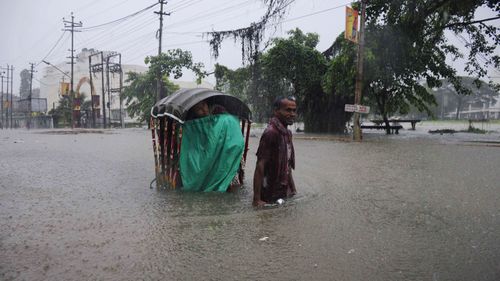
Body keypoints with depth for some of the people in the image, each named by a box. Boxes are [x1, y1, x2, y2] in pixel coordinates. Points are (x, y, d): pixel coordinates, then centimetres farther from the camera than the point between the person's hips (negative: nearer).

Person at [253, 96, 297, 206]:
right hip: (271, 196, -8)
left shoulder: (287, 133, 7)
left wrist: (293, 190, 15)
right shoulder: (271, 133, -20)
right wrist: (257, 200, -24)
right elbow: (260, 167, -22)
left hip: (285, 192, 8)